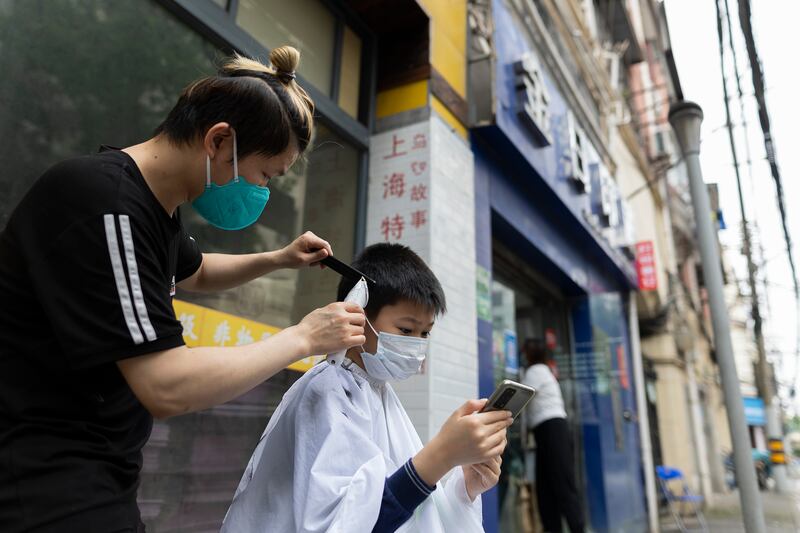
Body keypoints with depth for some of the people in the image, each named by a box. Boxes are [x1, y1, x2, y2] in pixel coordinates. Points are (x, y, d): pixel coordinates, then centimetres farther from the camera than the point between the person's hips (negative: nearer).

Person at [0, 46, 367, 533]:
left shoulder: (150, 204, 4)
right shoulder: (104, 204, -26)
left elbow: (195, 272, 25)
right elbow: (168, 388, -29)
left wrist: (278, 259, 10)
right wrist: (304, 338, -18)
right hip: (44, 492, -9)